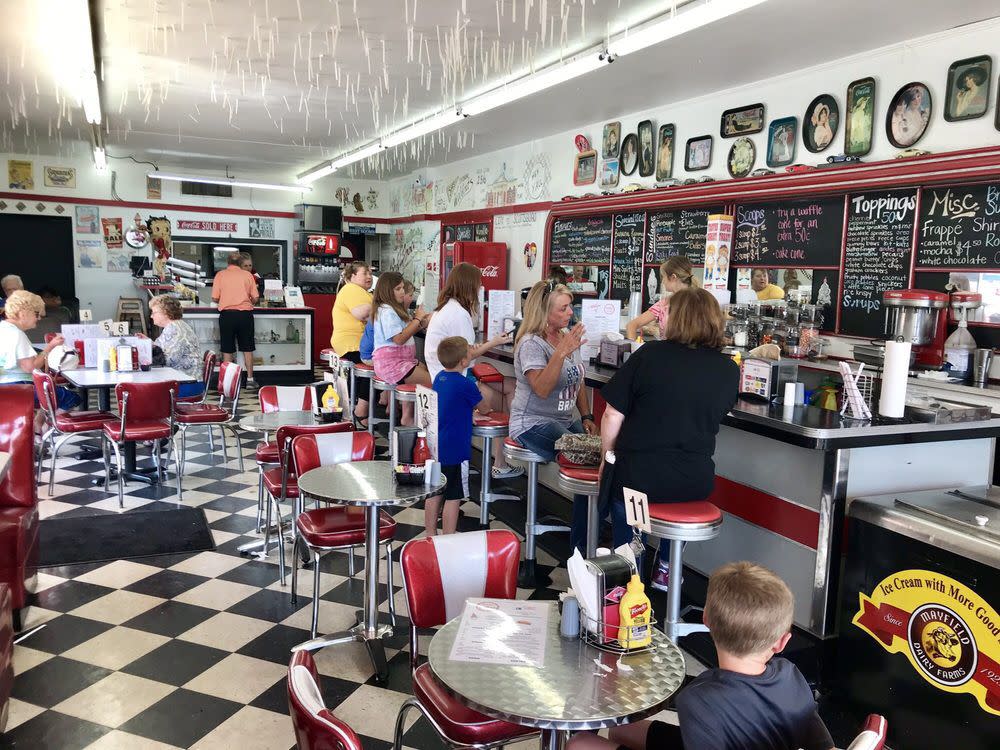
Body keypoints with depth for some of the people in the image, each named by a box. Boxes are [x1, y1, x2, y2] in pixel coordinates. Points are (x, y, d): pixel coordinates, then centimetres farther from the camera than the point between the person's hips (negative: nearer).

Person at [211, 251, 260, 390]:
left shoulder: (220, 275, 3)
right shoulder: (247, 275, 4)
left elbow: (214, 298, -1)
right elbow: (255, 298, 2)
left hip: (227, 314, -1)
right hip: (245, 314, 1)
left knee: (227, 349, 6)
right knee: (247, 348, 10)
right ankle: (250, 379, 12)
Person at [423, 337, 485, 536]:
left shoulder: (439, 377, 5)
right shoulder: (466, 384, -17)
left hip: (434, 448, 8)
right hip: (454, 451, -8)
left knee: (434, 493, 16)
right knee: (453, 497, 1)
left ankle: (430, 535, 26)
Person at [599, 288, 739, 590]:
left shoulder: (648, 355, -10)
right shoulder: (728, 370, -2)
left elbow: (612, 417, -8)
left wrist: (606, 459, 8)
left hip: (638, 476, -2)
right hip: (696, 483, 3)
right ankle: (667, 567, 41)